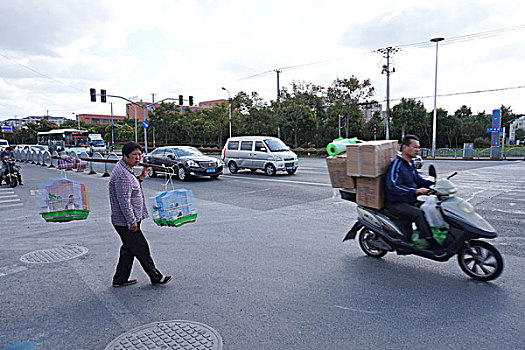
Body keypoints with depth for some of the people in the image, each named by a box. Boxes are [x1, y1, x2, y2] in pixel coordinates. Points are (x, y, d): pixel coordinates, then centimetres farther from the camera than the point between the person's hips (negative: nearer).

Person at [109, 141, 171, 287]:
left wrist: (141, 177, 12)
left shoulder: (127, 170, 11)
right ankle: (156, 277, 15)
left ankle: (120, 279, 30)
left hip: (125, 221, 10)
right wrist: (132, 221, -23)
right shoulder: (122, 174, -23)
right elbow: (124, 201, -25)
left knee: (129, 249, 18)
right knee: (141, 249, 2)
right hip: (125, 222, -10)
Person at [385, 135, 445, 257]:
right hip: (396, 204, -10)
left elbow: (419, 180, 23)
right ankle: (434, 246, -27)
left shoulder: (410, 164, 16)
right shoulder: (396, 165, -15)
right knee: (418, 213, -31)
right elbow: (393, 186, -28)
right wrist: (416, 191, -33)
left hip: (410, 201, 10)